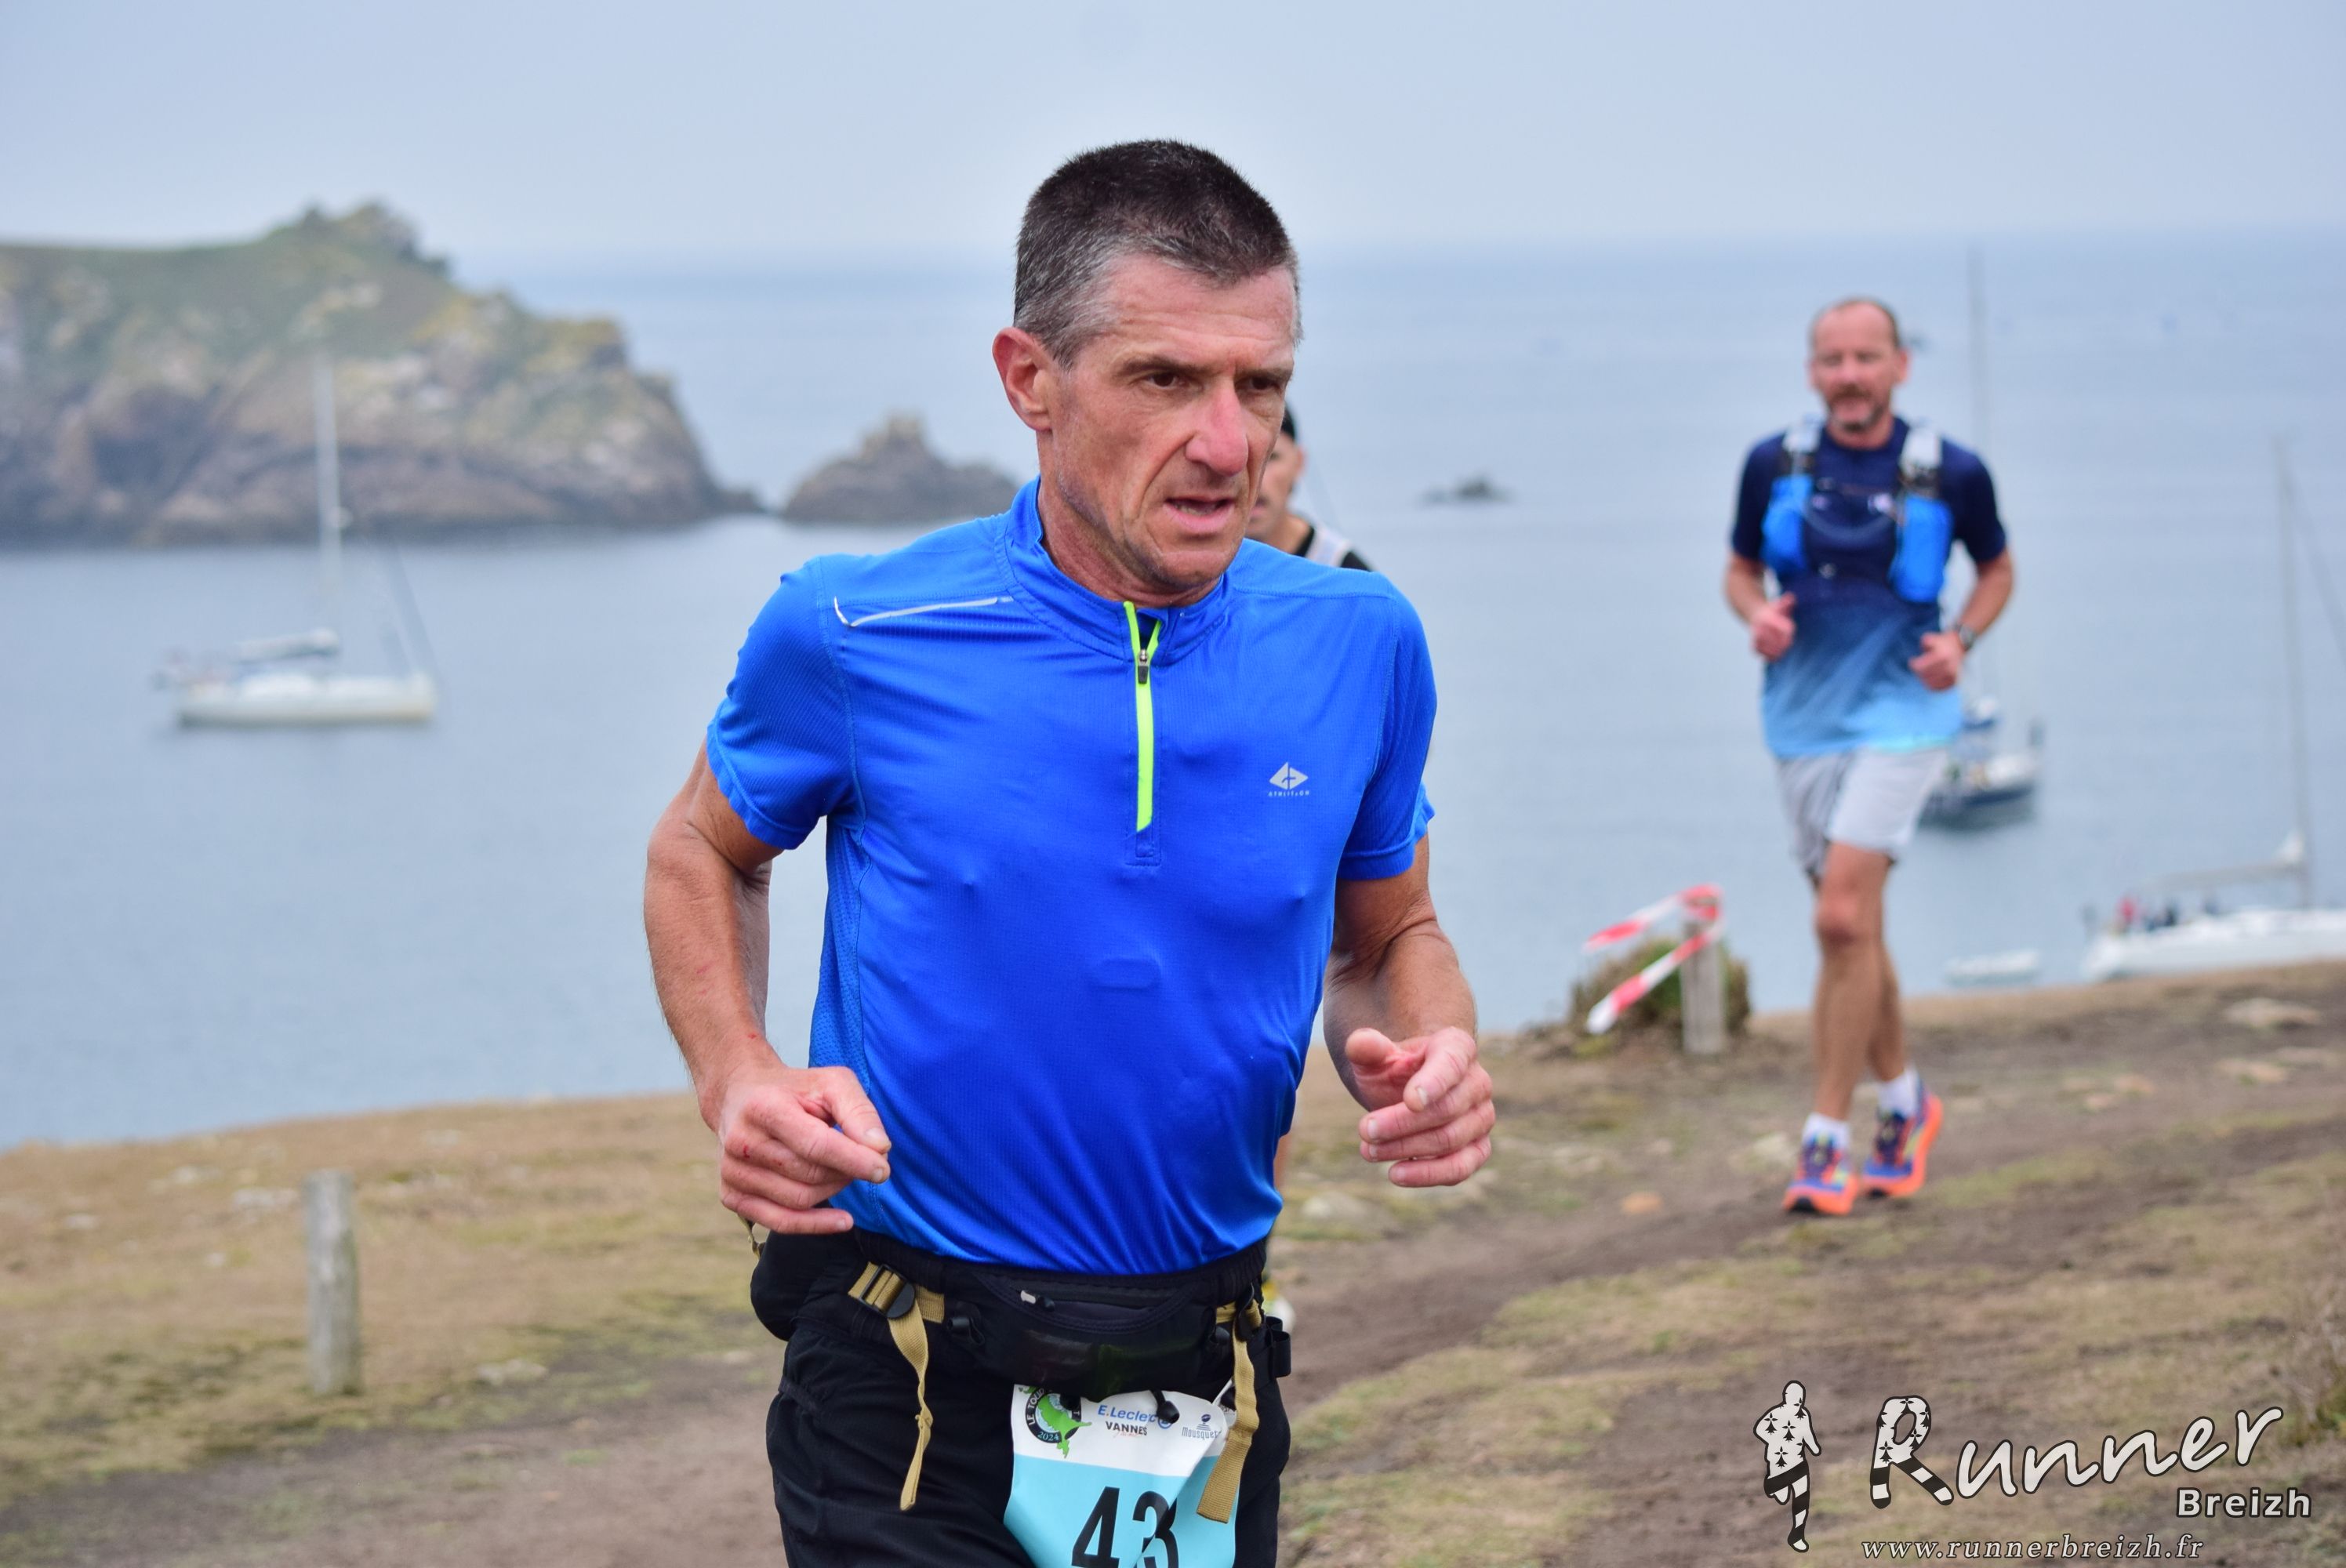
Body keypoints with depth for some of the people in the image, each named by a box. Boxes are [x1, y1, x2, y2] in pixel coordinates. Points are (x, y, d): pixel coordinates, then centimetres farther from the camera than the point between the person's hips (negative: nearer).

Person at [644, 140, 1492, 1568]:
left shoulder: (1356, 645, -3)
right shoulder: (853, 635, -11)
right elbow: (703, 858, 8)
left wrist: (1430, 1059, -10)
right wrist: (739, 1080, -10)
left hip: (1206, 1394, 3)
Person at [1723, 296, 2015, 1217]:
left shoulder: (1950, 474, -7)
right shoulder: (1773, 465, -1)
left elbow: (1996, 568, 10)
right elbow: (1741, 568, 13)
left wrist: (1961, 640, -8)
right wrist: (1757, 615, -10)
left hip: (1900, 717, -4)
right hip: (1803, 720, 4)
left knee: (1844, 917, -16)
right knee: (1853, 927, 12)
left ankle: (1827, 1141, -10)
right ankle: (1903, 1100, 34)